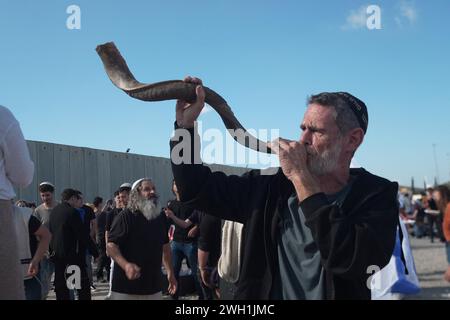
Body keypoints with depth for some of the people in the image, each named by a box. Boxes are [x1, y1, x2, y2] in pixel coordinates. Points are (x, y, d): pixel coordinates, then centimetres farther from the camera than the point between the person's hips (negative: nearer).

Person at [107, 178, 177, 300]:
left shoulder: (160, 217, 11)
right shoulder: (126, 216, -9)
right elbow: (111, 245, -14)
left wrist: (170, 272, 17)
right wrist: (126, 265, -29)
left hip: (154, 285, 6)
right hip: (126, 286, -6)